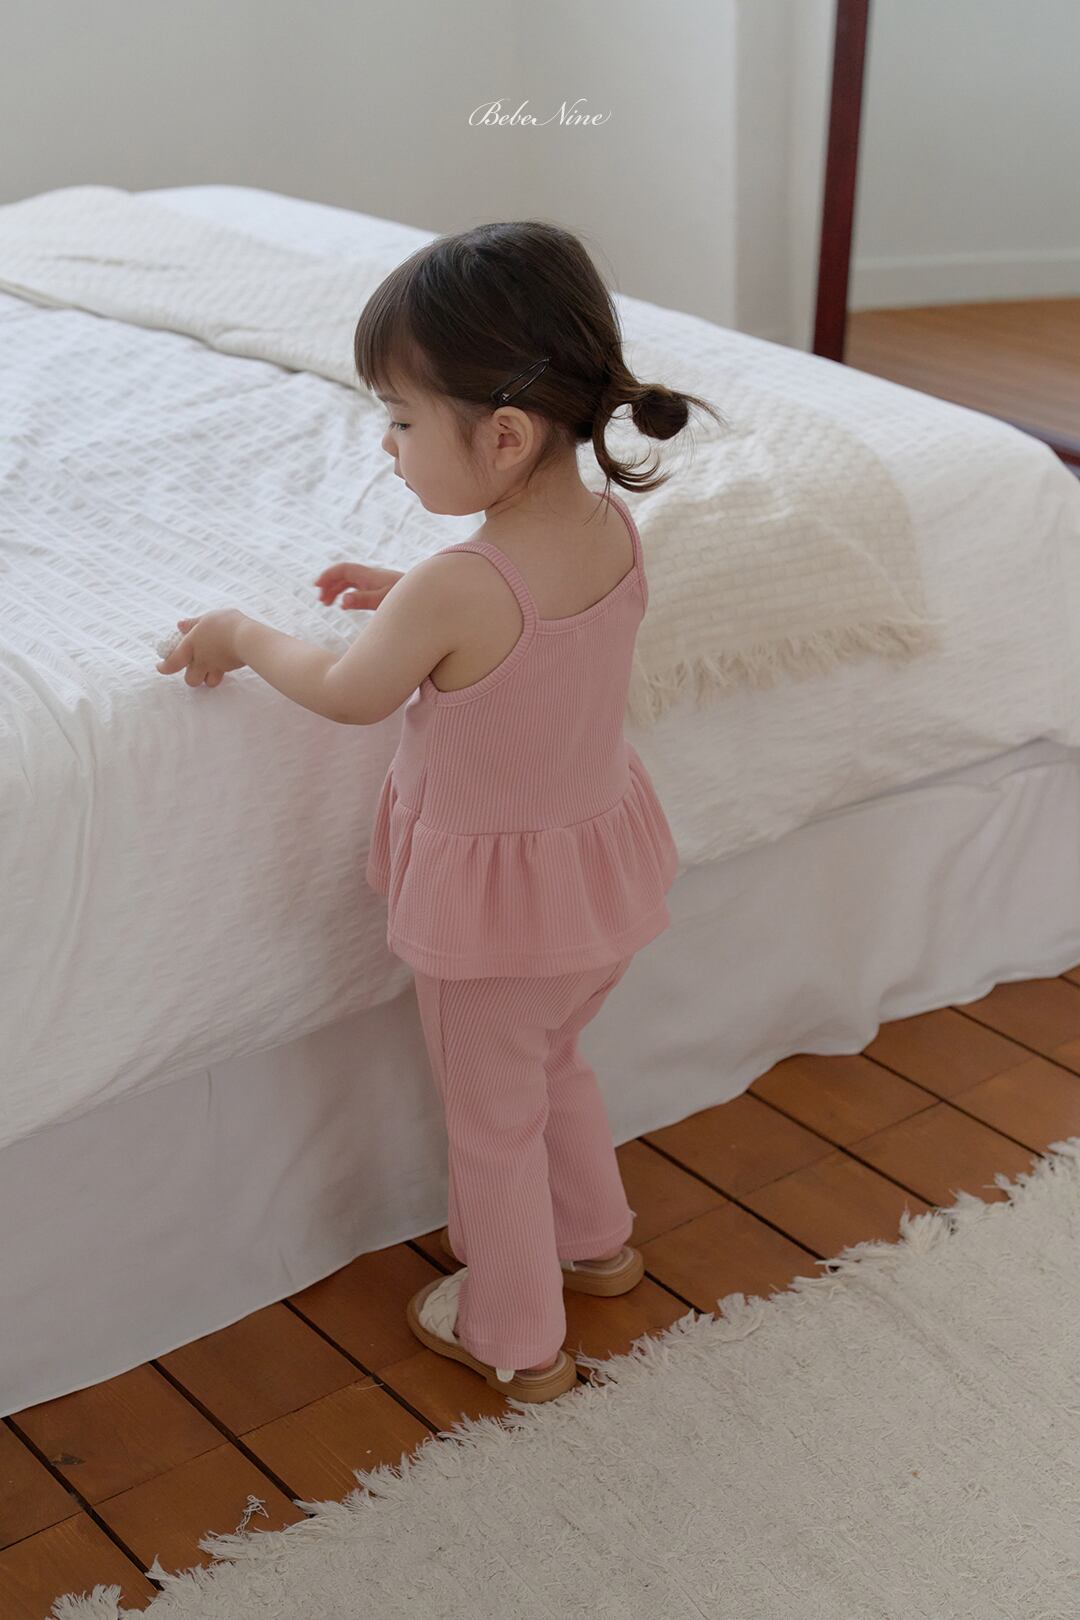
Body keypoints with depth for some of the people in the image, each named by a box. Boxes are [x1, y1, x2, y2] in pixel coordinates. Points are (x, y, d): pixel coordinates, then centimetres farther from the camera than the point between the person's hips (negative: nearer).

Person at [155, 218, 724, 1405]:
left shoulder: (455, 591, -33)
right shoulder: (616, 528, -13)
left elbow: (348, 695, -13)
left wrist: (241, 636, 2)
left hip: (491, 897, -7)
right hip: (605, 865, 7)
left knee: (490, 1122, 17)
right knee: (552, 1069, 32)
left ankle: (515, 1339, 36)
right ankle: (594, 1239, 53)